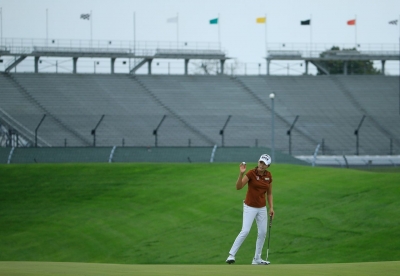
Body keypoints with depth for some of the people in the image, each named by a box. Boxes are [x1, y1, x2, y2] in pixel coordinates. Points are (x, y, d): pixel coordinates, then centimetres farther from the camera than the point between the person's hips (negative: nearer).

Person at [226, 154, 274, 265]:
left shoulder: (268, 176, 1)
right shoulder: (251, 173, -14)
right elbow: (238, 187, -23)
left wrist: (271, 208, 5)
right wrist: (241, 173, -37)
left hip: (262, 208, 6)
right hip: (250, 207, -5)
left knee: (263, 232, 6)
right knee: (245, 231, -17)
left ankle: (257, 259, 18)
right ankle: (231, 255, -11)